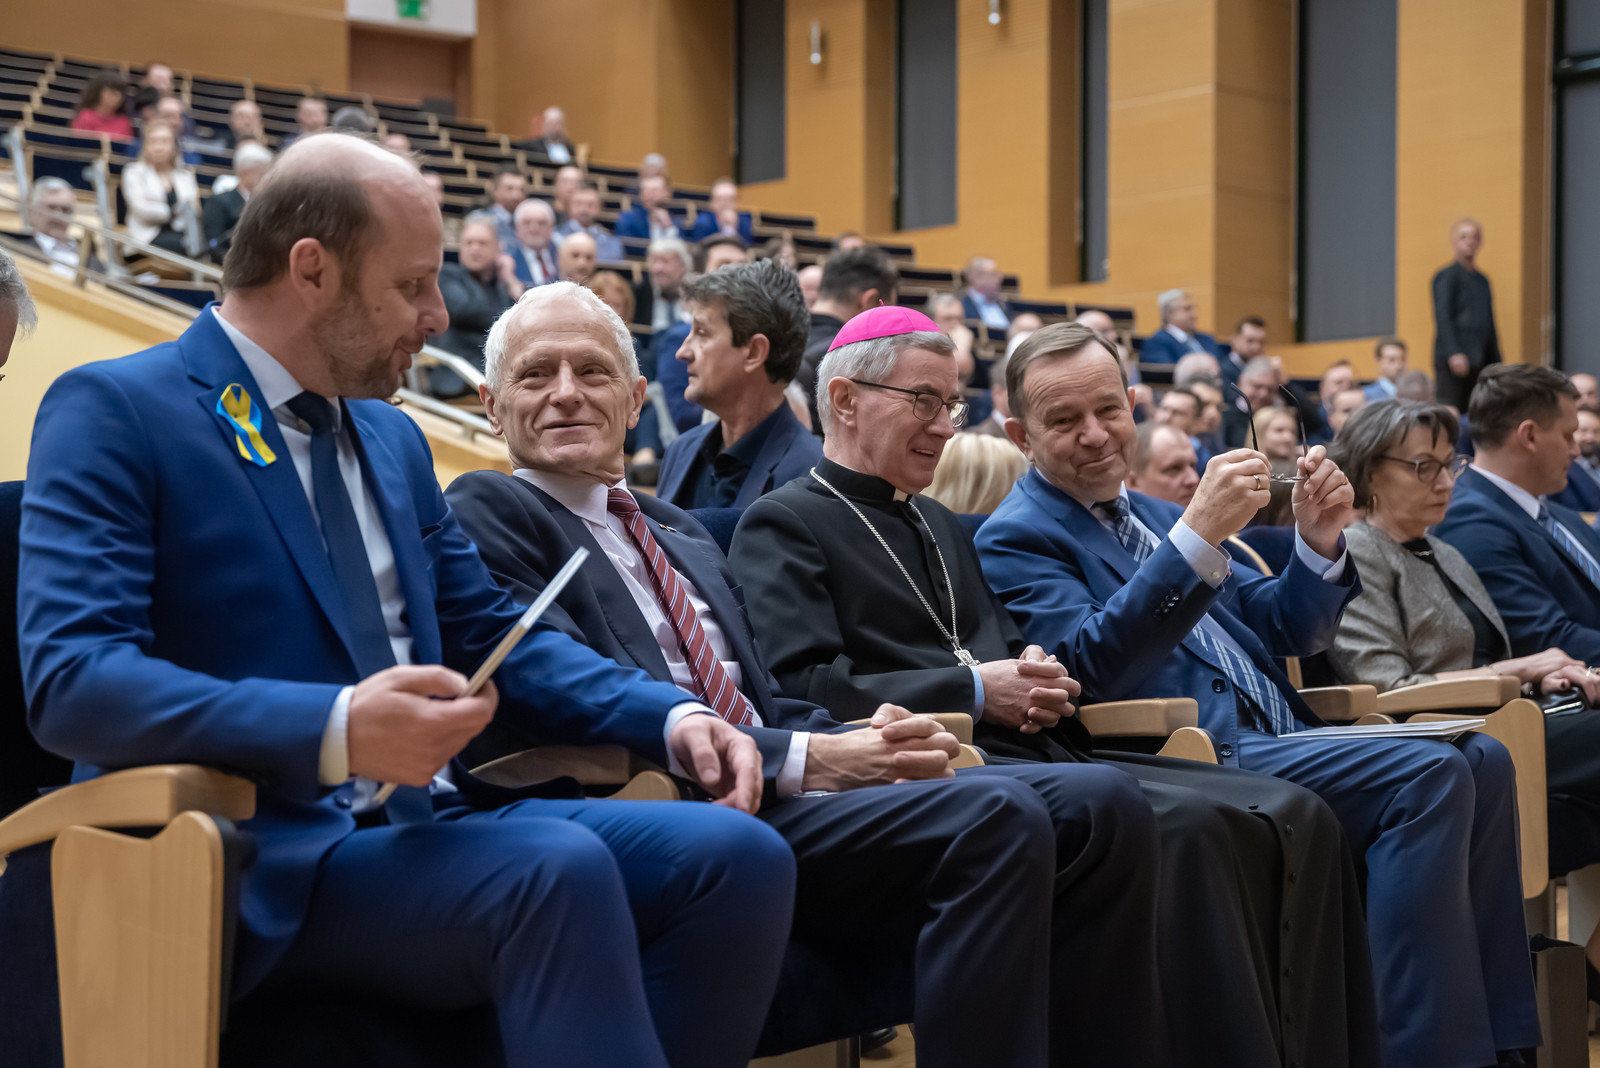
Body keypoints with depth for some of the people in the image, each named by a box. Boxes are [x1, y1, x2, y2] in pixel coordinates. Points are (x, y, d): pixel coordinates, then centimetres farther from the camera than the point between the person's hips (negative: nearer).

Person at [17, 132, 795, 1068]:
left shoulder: (392, 436, 19)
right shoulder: (114, 410, -4)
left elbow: (485, 630, 23)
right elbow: (70, 678, -15)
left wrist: (671, 716, 5)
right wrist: (334, 729, -28)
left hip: (425, 817, 7)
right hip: (261, 863, -7)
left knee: (738, 856, -15)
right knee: (558, 871, -33)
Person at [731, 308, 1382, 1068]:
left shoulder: (943, 525, 29)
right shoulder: (782, 526, 4)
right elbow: (804, 688, -11)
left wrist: (1036, 679, 3)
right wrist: (975, 690, -12)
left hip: (1033, 751, 8)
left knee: (1288, 817, -12)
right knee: (1185, 826, -30)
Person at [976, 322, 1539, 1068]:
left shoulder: (1152, 514, 24)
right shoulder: (1015, 539, -1)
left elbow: (1286, 629, 22)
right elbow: (1087, 666, -20)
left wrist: (1318, 543, 1)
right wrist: (1197, 535, -26)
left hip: (1277, 739, 8)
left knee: (1482, 761, -9)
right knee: (1429, 775, -23)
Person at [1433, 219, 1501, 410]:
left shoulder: (1482, 280, 19)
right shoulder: (1447, 276, -3)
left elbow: (1489, 325, 21)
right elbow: (1442, 317, -11)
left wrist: (1496, 363, 17)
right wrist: (1454, 354, -21)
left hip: (1479, 362, 7)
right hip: (1454, 360, -7)